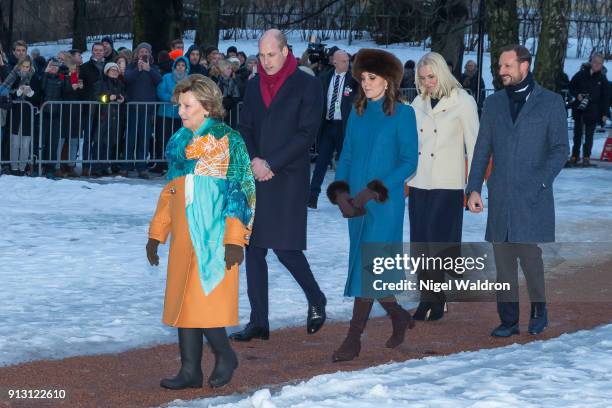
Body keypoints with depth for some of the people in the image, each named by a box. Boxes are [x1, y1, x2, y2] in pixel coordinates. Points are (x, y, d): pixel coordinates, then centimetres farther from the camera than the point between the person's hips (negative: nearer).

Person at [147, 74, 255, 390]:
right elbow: (169, 193, 20)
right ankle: (190, 371, 11)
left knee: (202, 300, -11)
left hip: (213, 235, -7)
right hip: (183, 239, 7)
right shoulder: (179, 143, 14)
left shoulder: (227, 142, -5)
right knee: (182, 302, 5)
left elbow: (240, 191, -10)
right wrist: (156, 233, 17)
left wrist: (235, 239, -16)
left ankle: (224, 355, 11)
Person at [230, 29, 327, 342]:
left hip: (288, 178, -6)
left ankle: (316, 300, 16)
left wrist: (271, 164, -13)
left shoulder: (307, 85, -4)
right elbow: (245, 128, 12)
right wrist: (254, 160, -7)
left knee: (284, 246, -9)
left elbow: (306, 133, -10)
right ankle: (258, 322, 8)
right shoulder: (254, 86, 13)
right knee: (254, 248, 3)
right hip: (256, 176, 6)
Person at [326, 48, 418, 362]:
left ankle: (354, 338, -8)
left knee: (368, 266, -10)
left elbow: (409, 161, -8)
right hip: (356, 203, 6)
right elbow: (346, 155, 11)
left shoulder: (402, 114, -5)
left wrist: (373, 190, -17)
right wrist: (340, 191, -7)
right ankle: (399, 316, 32)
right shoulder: (357, 113, 10)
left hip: (385, 202, -6)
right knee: (369, 267, 11)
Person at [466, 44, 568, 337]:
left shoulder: (551, 102, 1)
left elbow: (560, 149, -2)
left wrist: (540, 182, -14)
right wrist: (473, 188, 4)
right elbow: (482, 149, 13)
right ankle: (508, 320, 10)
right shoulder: (493, 103, 12)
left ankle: (539, 308, 13)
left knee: (528, 252, -9)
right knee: (503, 258, 3)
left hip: (533, 195, -4)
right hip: (500, 195, 4)